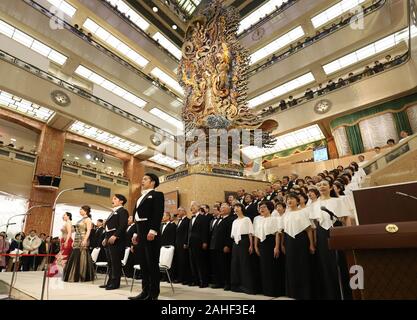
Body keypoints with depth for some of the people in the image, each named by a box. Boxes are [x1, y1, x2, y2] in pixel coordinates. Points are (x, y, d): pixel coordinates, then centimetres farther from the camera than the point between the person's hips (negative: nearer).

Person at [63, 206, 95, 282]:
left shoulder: (88, 219, -8)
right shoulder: (81, 219, 18)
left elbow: (88, 231, -18)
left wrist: (85, 240, -28)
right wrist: (74, 241, 18)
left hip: (83, 240, -9)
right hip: (77, 241, 9)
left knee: (81, 258, -6)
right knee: (75, 258, 10)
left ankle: (82, 277, 1)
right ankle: (74, 276, 18)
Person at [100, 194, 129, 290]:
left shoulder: (122, 211, -5)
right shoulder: (113, 212, 23)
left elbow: (123, 226, -17)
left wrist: (115, 236, -24)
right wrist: (106, 238, 15)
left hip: (116, 240, -9)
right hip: (109, 240, 9)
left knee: (116, 262, -4)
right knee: (110, 263, 13)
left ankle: (115, 283, 4)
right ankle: (110, 281, 22)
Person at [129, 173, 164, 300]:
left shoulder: (157, 194, -2)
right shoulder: (141, 197, 23)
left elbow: (158, 213, -14)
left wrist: (153, 230, -23)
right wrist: (136, 233, 15)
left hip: (150, 232, -8)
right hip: (141, 233, 8)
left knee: (152, 263, -3)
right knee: (143, 263, 10)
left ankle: (153, 294, 5)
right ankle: (145, 291, 19)